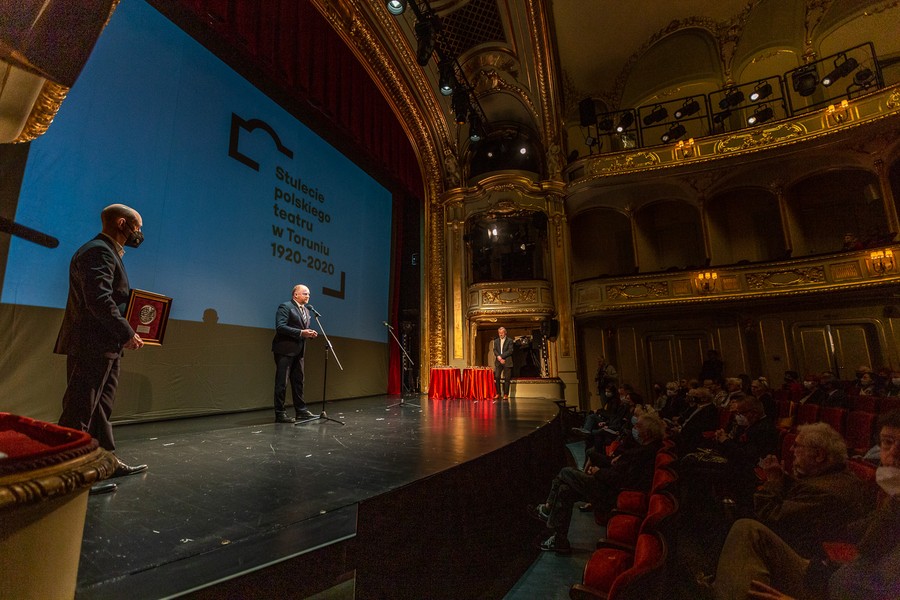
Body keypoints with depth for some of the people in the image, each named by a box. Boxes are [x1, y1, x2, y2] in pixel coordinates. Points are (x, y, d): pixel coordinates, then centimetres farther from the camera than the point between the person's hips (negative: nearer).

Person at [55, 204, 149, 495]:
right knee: (80, 410, -5)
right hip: (91, 346, -11)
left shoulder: (106, 252, 20)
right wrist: (127, 333, -21)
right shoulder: (99, 251, -13)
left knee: (101, 406, 16)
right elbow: (98, 299, -24)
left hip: (104, 347, 11)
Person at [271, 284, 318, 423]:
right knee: (282, 382, -2)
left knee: (298, 381, 12)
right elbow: (280, 327, -18)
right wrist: (300, 333, -23)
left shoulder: (306, 311, 17)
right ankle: (280, 413, 5)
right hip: (285, 350, -8)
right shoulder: (285, 307, -8)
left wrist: (310, 333, 1)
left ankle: (301, 410, 20)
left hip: (298, 351, 8)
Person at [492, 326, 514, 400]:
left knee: (507, 378, -2)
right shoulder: (496, 341, 15)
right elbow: (494, 350, 6)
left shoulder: (509, 341, 3)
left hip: (507, 362, -3)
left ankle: (506, 395, 5)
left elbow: (510, 351, -7)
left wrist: (501, 356, -13)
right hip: (498, 362, 3)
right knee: (497, 377, -4)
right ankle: (498, 394, 6)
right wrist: (498, 357, -12)